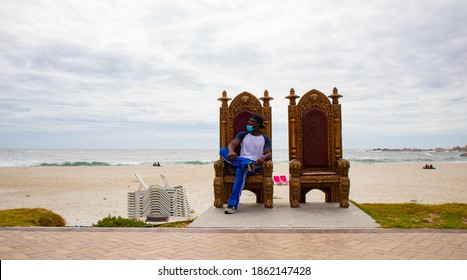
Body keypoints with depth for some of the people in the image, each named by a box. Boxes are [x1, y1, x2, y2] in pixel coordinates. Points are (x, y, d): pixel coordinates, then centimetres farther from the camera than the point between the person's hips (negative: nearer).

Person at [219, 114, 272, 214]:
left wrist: (264, 157, -27)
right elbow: (232, 143, 0)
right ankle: (246, 165, -44)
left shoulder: (265, 139, 14)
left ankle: (233, 204, -41)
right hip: (241, 161, 3)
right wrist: (231, 151, -26)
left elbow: (269, 154, 0)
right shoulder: (242, 134, 18)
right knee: (223, 150, -24)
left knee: (240, 169, -39)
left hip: (255, 165, -3)